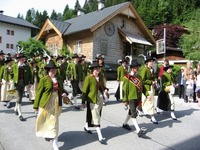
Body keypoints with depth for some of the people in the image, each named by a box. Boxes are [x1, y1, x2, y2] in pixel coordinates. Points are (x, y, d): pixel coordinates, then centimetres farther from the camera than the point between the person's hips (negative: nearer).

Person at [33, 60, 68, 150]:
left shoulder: (59, 79, 4)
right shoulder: (44, 79, -9)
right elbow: (39, 93, -6)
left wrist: (65, 93, -4)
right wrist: (36, 106, -5)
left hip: (56, 104, 3)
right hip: (45, 104, -2)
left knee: (54, 122, 7)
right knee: (43, 120, 15)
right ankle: (45, 133, 48)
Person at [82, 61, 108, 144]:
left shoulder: (100, 77, 9)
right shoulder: (88, 78, -9)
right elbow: (85, 90, -9)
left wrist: (105, 89, -3)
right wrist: (83, 102, -9)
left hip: (100, 99, 7)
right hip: (92, 100, -7)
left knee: (95, 116, 19)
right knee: (96, 118, -3)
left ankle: (86, 127, 44)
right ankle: (100, 137, 2)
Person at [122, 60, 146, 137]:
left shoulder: (138, 77, 9)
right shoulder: (127, 77, -11)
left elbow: (141, 87, 13)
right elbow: (124, 89, -11)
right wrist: (125, 100, -11)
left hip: (137, 98, 7)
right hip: (131, 98, -7)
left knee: (131, 112, 20)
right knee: (134, 114, -8)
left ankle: (125, 124, 38)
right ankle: (138, 130, -9)